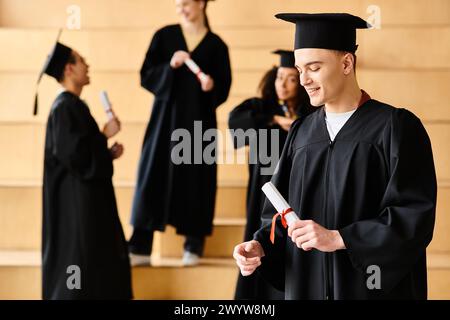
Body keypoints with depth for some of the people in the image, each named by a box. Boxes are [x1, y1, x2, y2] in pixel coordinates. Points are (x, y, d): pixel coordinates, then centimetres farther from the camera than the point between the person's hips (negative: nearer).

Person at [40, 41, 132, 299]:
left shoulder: (74, 106, 15)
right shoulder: (64, 107, -15)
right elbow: (73, 152, -23)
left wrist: (108, 153, 8)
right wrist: (105, 135, -13)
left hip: (85, 199, 10)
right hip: (76, 201, -10)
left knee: (99, 262, 12)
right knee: (79, 266, -6)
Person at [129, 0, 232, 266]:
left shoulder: (216, 44, 4)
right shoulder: (164, 36, 5)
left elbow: (224, 87, 3)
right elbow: (147, 74, 0)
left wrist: (211, 85, -18)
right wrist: (170, 65, -16)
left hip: (199, 119, 0)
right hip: (166, 116, 0)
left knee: (195, 179, 1)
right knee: (154, 176, -4)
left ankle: (193, 246, 10)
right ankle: (140, 247, -3)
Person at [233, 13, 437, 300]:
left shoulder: (396, 128, -9)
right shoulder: (302, 133, 7)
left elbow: (415, 217, -16)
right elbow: (280, 212, 9)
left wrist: (338, 239, -22)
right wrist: (261, 247, -11)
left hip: (375, 289, -5)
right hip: (305, 287, 5)